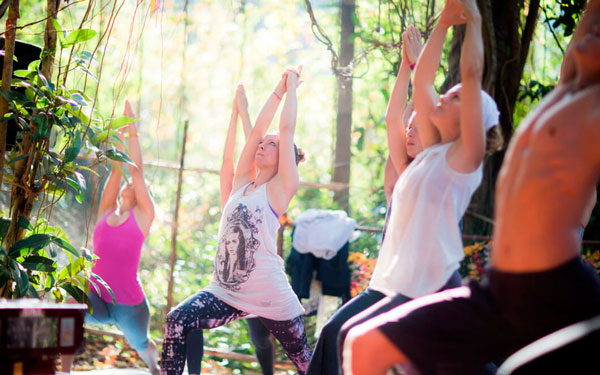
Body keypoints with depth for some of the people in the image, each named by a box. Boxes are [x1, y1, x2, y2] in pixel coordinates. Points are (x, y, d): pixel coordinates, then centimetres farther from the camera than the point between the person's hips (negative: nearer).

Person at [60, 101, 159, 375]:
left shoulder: (143, 215, 2)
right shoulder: (106, 212, 11)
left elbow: (136, 170, -2)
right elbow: (117, 170, 7)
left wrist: (132, 131, -1)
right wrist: (120, 134, 7)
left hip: (129, 304, -2)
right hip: (97, 300, 2)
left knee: (141, 345, 18)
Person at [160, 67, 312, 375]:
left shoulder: (279, 189, -2)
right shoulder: (241, 184, 13)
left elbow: (287, 129, -5)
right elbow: (256, 131, 11)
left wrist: (292, 88, 5)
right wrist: (279, 90, 16)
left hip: (269, 297, -5)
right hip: (226, 292, 5)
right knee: (177, 321, -15)